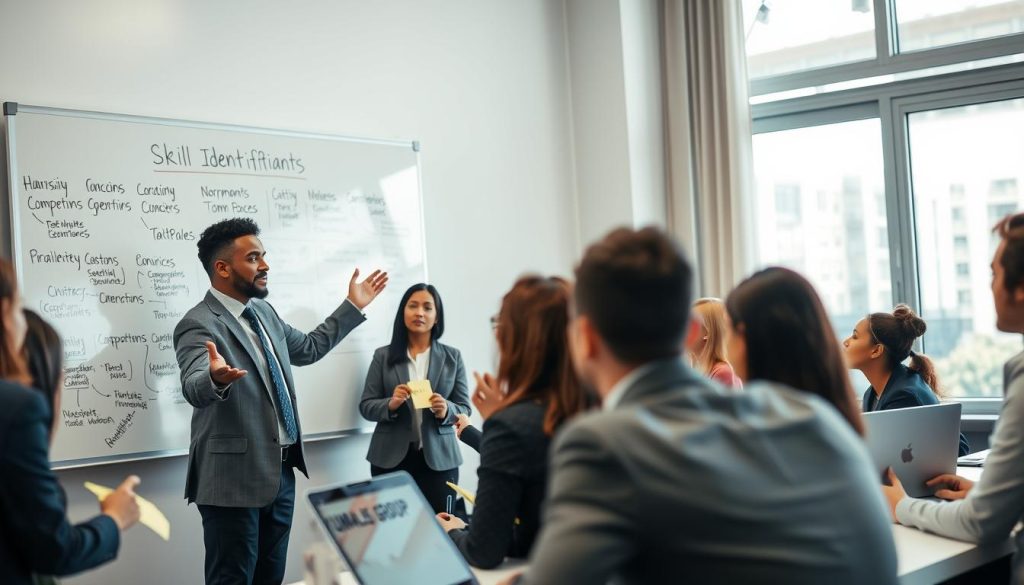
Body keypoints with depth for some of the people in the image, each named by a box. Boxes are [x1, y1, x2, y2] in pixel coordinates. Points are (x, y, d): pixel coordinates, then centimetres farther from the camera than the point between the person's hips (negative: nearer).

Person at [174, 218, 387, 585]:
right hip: (234, 478, -9)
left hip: (280, 471, 9)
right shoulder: (199, 324, -17)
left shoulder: (263, 311, 11)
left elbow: (309, 348, 27)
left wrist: (353, 306, 25)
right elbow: (194, 390, -34)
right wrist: (216, 378, -57)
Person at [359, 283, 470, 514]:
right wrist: (391, 404, -16)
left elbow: (464, 408, 6)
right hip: (391, 458, 0)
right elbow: (366, 406, 4)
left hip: (438, 458, 1)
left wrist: (446, 410, -15)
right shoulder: (383, 356, 3)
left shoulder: (452, 357, 4)